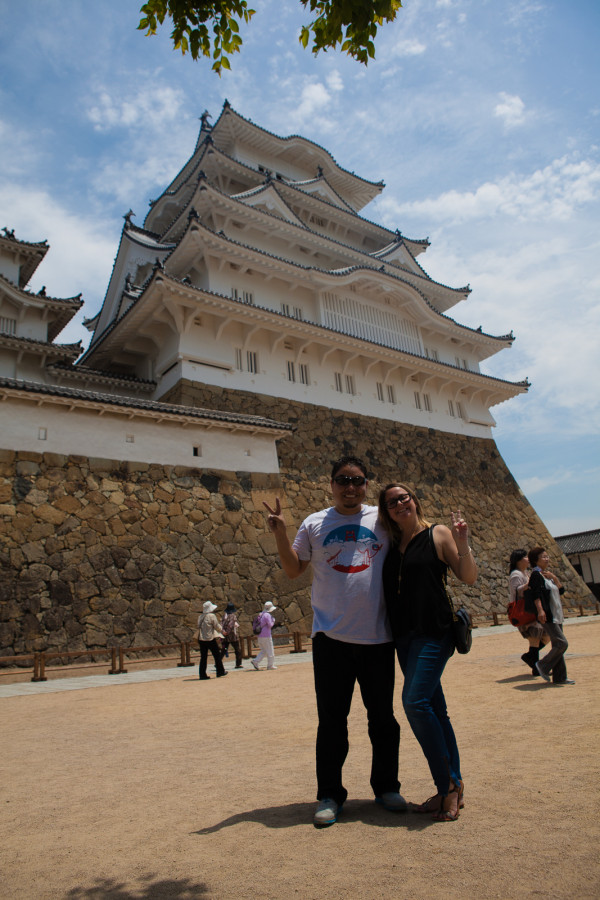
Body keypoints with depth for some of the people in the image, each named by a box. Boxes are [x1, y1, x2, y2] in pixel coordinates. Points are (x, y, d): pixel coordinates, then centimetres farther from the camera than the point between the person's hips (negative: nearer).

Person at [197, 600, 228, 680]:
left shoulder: (200, 616, 7)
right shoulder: (212, 616, -11)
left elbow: (199, 627, 12)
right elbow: (217, 627, -7)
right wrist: (221, 629, 12)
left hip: (201, 639, 6)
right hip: (210, 639, -5)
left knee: (203, 657, 8)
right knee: (217, 655, 9)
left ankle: (202, 675, 7)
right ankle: (220, 672, 16)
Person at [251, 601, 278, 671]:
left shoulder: (261, 615, 16)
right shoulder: (267, 615, -12)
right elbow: (270, 625, -14)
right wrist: (273, 620, 2)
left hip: (259, 636, 8)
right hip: (266, 636, -8)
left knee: (263, 651, 15)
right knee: (270, 651, 4)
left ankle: (256, 661, 2)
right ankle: (270, 665, 9)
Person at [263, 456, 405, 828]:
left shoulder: (381, 519, 4)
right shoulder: (315, 524, 3)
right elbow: (293, 570, 4)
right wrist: (280, 533, -8)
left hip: (378, 636, 1)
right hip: (331, 636, -1)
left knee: (383, 716, 15)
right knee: (331, 719, 9)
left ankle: (386, 786, 35)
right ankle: (329, 794, 25)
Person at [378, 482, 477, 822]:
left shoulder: (438, 534, -2)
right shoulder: (393, 545, 12)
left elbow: (469, 577, -4)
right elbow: (389, 589, 18)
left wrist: (462, 542, -19)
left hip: (434, 631, -6)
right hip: (405, 636, 6)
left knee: (416, 700, -16)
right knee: (434, 709, 11)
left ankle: (449, 783, -1)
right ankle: (452, 788, 22)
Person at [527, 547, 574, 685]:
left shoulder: (548, 574, 17)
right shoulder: (536, 575, -10)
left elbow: (561, 590, 13)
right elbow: (535, 594, -20)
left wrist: (554, 578, -1)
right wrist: (540, 610, -30)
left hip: (556, 615, 9)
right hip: (547, 616, -9)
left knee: (558, 645, 9)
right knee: (562, 644, -12)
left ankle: (559, 677, 14)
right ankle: (543, 666, 2)